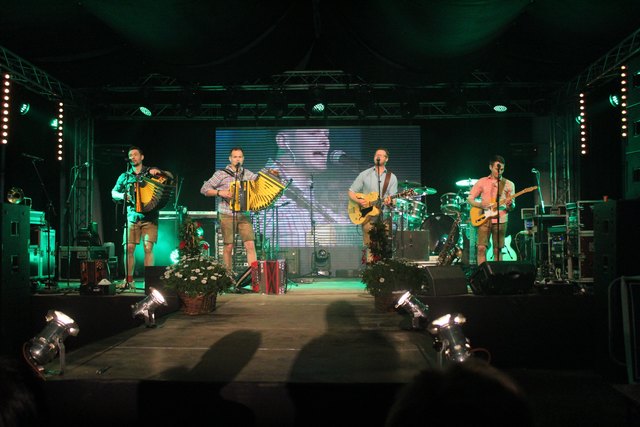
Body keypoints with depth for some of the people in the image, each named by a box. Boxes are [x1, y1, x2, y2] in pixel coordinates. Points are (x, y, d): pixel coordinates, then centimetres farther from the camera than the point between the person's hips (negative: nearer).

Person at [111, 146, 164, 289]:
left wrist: (158, 172, -9)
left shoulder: (151, 172, 13)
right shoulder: (125, 176, 17)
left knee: (148, 247, -10)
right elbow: (114, 192, 15)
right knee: (129, 248, -5)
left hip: (149, 216, -2)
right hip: (132, 216, 2)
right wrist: (123, 195, -6)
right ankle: (129, 280, 5)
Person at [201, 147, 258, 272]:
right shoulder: (221, 173, 1)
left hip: (244, 215, 3)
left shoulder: (247, 174, 12)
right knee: (228, 247, 0)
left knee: (250, 245, -5)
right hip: (227, 216, -3)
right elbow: (204, 189, 1)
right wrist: (220, 192, -13)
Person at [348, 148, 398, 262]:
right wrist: (359, 201, -10)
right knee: (369, 246, -7)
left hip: (384, 214, 1)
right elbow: (351, 192, 9)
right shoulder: (365, 174, 9)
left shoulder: (392, 177, 9)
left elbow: (393, 198, 2)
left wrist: (389, 202, -21)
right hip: (367, 215, 0)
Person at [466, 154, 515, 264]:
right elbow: (470, 199, 8)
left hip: (500, 220, 1)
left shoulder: (509, 184, 10)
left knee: (497, 250, 2)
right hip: (484, 218, -1)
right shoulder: (482, 182, 8)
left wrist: (510, 204, -16)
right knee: (481, 248, -10)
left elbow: (512, 208, 9)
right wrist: (480, 204, -11)